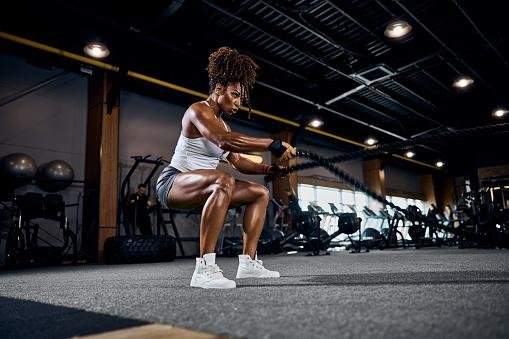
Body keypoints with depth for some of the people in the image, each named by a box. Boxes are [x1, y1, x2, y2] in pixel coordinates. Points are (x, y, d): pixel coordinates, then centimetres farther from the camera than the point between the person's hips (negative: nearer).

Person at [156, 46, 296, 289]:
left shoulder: (222, 123, 16)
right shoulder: (198, 110, -12)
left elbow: (238, 162, 13)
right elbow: (225, 141, -33)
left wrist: (269, 169, -2)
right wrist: (273, 145, -34)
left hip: (201, 187, 9)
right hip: (173, 182, -9)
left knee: (260, 193, 4)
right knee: (224, 182, -39)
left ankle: (248, 262, -3)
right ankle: (204, 268, -40)